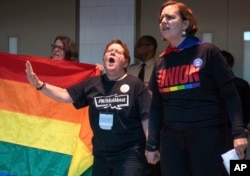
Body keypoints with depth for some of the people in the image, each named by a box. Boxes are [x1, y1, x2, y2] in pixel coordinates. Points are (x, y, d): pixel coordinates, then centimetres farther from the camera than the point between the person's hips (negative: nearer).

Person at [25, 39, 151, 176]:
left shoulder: (135, 85, -6)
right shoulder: (92, 84, 5)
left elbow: (146, 118, -7)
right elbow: (66, 95, 1)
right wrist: (39, 84, -11)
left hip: (130, 154, -4)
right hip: (101, 154, 5)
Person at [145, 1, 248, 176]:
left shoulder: (208, 52, -4)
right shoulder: (161, 62, 11)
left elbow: (230, 94, -7)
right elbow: (157, 107, 14)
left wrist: (239, 132, -17)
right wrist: (152, 144, 11)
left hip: (207, 135, -4)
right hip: (171, 138, 5)